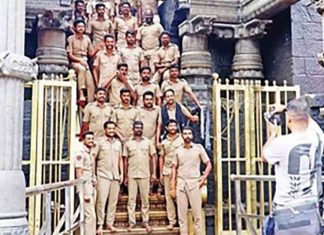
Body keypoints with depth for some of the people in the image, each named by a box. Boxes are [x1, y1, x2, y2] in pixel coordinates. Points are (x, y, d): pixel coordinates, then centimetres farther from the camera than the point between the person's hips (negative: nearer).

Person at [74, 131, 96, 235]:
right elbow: (79, 174, -16)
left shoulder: (89, 153, 16)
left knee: (90, 215, 11)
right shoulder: (81, 153, -11)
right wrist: (84, 193, -19)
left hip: (91, 188, 9)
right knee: (90, 216, -10)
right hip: (85, 188, -9)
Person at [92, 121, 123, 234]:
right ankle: (100, 224, 1)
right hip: (103, 175, -4)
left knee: (113, 201, 5)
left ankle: (110, 223, 14)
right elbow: (93, 158, -4)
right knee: (101, 200, -6)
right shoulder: (99, 142, -1)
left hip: (115, 176, 4)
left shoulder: (118, 143, 13)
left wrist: (122, 173, 9)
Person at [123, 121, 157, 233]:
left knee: (145, 199, 4)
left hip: (144, 175, 0)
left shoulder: (148, 142, 5)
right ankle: (132, 222, 8)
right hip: (132, 175, 0)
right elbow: (126, 160, 8)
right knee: (131, 199, 2)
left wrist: (154, 173, -2)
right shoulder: (128, 143, 6)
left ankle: (145, 221, 11)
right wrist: (125, 176, 6)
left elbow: (153, 157, 5)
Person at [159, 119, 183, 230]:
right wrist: (160, 173, 9)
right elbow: (161, 158, 14)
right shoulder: (164, 142, 12)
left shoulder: (181, 140, 2)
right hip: (167, 171, 3)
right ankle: (171, 221, 11)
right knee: (168, 196, 4)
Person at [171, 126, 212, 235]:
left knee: (197, 211, -1)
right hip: (181, 183, 3)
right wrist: (173, 182, 4)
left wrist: (204, 178, -5)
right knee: (182, 212, 5)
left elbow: (208, 165, 4)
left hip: (194, 183, -3)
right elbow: (174, 167, 14)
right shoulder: (178, 150, 9)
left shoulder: (199, 148, 2)